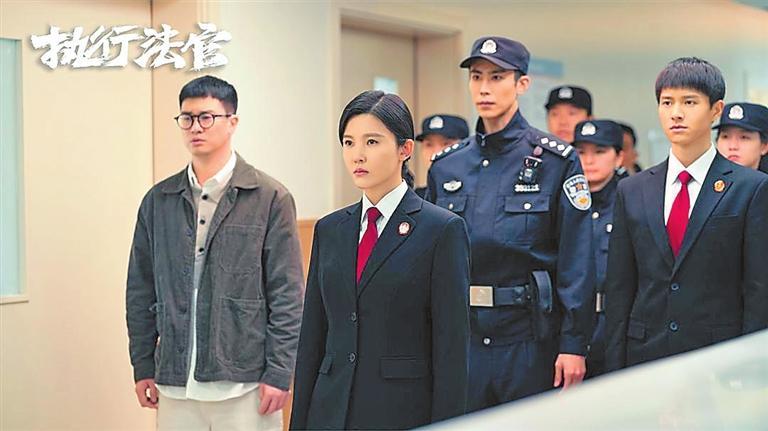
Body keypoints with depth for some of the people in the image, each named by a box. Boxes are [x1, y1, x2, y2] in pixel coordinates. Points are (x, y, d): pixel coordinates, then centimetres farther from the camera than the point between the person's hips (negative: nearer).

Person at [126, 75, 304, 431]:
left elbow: (287, 295, -4)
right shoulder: (159, 200, 9)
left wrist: (278, 374, -8)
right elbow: (141, 290, 13)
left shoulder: (270, 198, -3)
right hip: (174, 385, 3)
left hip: (246, 384, -3)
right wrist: (142, 367, 10)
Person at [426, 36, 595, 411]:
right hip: (460, 336, 4)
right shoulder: (446, 166, 7)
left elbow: (577, 262, -7)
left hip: (530, 338, -3)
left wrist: (574, 344, -12)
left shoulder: (555, 160, -5)